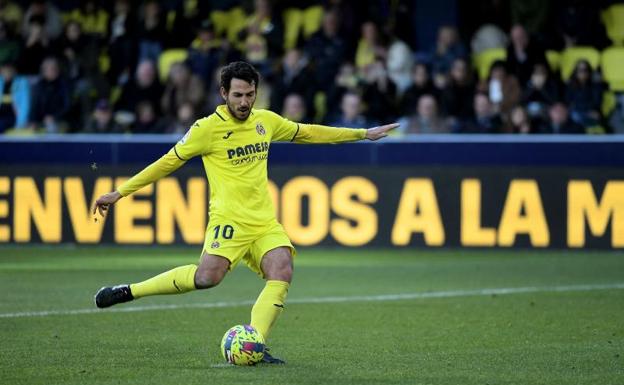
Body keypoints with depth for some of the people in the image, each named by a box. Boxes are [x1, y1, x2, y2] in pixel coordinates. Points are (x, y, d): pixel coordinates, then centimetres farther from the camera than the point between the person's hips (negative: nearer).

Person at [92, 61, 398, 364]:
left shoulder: (266, 121, 11)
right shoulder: (207, 128, -5)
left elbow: (307, 133, 26)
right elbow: (168, 163, 1)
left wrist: (362, 134, 30)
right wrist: (120, 193, 0)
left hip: (265, 222, 5)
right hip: (229, 220, -5)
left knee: (281, 273, -20)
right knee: (208, 277, -27)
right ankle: (128, 292, -13)